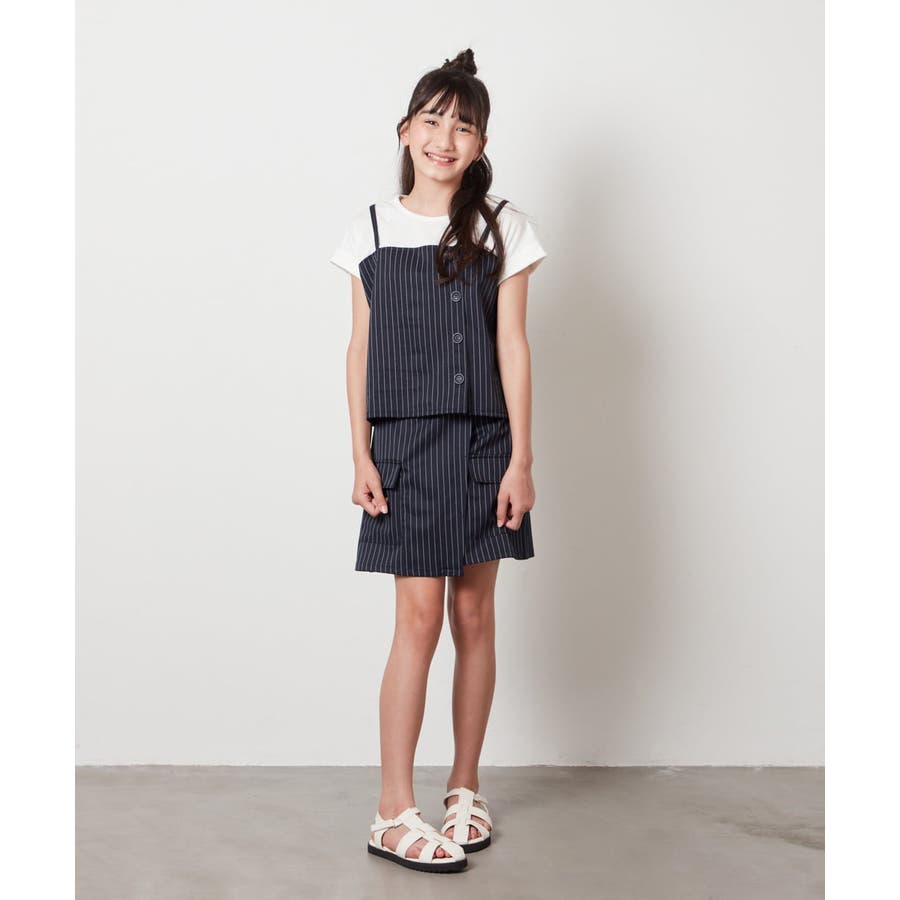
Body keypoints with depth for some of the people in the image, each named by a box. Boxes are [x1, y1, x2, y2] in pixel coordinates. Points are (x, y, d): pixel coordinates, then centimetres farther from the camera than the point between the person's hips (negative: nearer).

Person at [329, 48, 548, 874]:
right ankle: (395, 813, 3)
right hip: (405, 442, -1)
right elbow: (360, 350, 6)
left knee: (474, 616, 8)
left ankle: (465, 788, 23)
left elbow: (513, 347, 0)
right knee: (420, 618, -5)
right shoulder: (371, 229, 5)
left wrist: (521, 459, -5)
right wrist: (361, 456, 0)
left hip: (481, 442, 1)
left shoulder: (501, 226, 3)